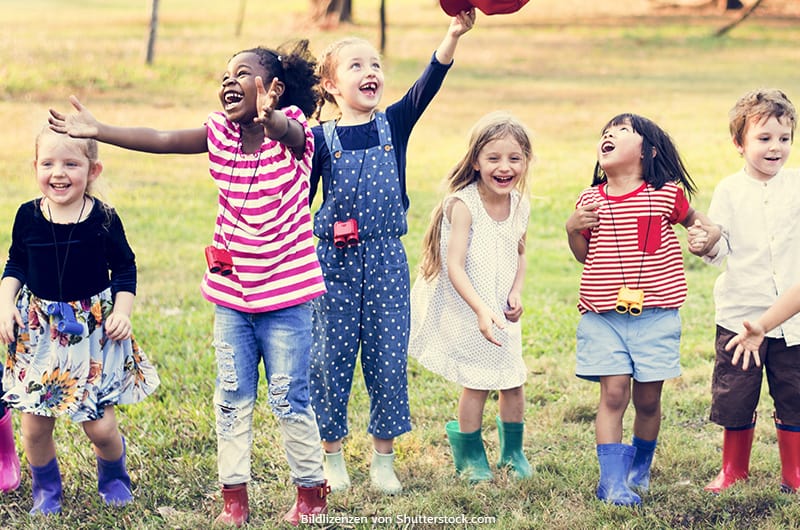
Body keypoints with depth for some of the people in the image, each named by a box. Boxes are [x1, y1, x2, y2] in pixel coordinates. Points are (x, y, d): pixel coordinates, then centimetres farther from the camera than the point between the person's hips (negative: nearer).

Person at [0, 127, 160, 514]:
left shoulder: (103, 219, -9)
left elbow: (125, 269, 1)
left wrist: (122, 311, -10)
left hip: (93, 332, -2)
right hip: (38, 333, 2)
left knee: (100, 426, -1)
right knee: (35, 426, 3)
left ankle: (113, 477, 30)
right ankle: (45, 487, 29)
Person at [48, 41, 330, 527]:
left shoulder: (292, 133, -14)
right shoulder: (220, 133, 0)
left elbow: (285, 130, -37)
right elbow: (160, 140, -4)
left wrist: (268, 117, -61)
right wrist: (97, 131, -14)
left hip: (285, 295, -5)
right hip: (231, 294, 5)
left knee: (290, 400, 3)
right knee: (232, 399, 8)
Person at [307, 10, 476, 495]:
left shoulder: (394, 125, 1)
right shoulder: (321, 139, -2)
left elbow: (428, 85, -15)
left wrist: (454, 35, -29)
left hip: (387, 259, 1)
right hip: (334, 260, -1)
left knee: (388, 359, 4)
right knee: (331, 359, 4)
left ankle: (383, 459, 17)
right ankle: (332, 456, 19)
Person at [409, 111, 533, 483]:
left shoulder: (520, 206, -3)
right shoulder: (463, 204, -23)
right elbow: (454, 266, -26)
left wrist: (516, 294, -3)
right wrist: (481, 310, -36)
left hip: (500, 311, 6)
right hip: (465, 309, -6)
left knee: (513, 382, 10)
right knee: (477, 383, 0)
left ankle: (512, 451, 34)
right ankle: (469, 454, 23)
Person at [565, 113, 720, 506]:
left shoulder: (666, 194, -2)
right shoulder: (591, 201, 4)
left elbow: (694, 218, 16)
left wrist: (709, 233, -5)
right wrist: (572, 229, -4)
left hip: (655, 315, -1)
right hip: (603, 317, 1)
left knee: (648, 398, 7)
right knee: (613, 392, -8)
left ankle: (639, 469, 30)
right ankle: (612, 481, -5)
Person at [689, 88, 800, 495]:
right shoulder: (729, 190, -2)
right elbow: (722, 250, -2)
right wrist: (710, 245, -23)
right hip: (741, 313, -1)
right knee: (735, 396, 7)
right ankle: (734, 468, 27)